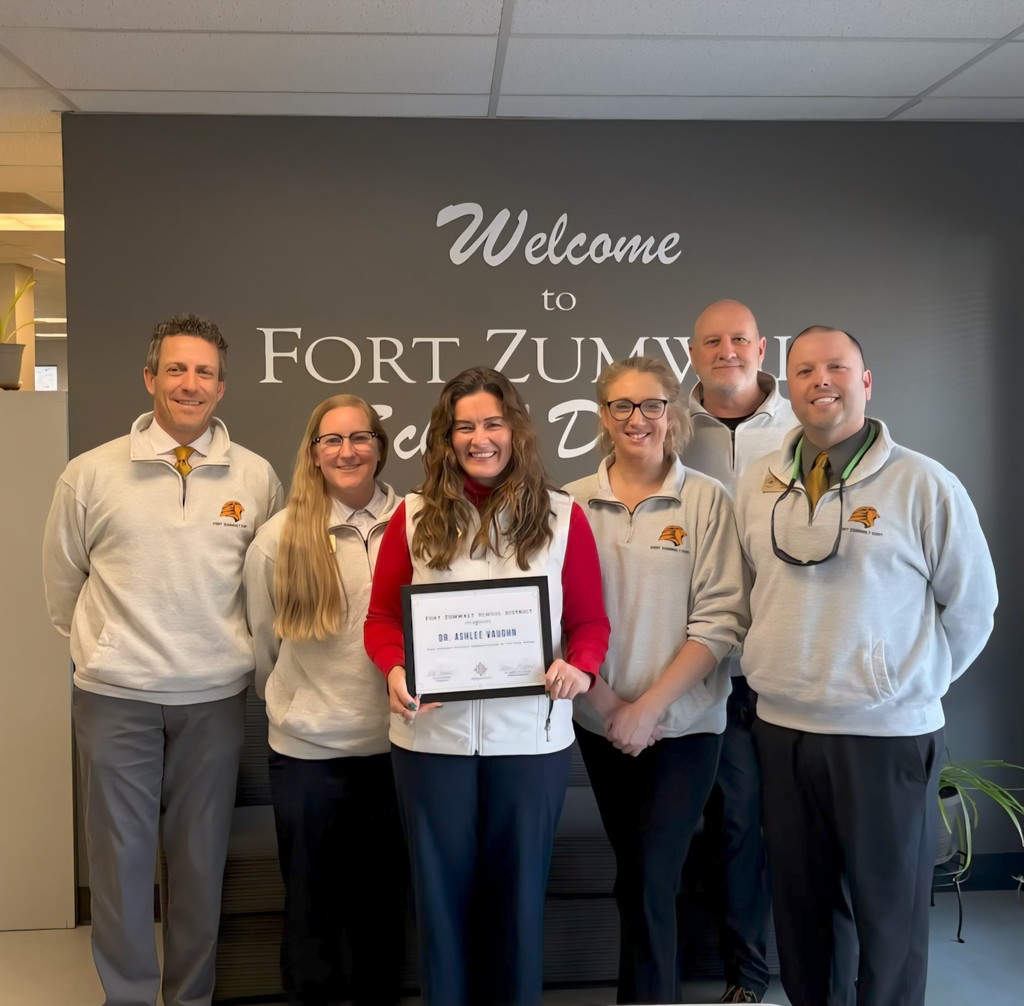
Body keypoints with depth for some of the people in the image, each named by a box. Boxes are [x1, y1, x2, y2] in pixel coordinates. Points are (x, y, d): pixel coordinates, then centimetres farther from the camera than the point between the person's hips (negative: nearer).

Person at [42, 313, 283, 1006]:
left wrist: (229, 645, 10)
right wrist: (107, 646, 10)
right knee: (120, 854, 8)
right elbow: (63, 580, 9)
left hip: (216, 696, 1)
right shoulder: (92, 473, -2)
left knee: (202, 855, 13)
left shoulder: (257, 477, 0)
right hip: (115, 695, -1)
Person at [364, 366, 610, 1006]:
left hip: (532, 733, 0)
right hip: (432, 732, 1)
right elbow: (383, 616, 4)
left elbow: (591, 621, 3)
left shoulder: (562, 517, 1)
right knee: (441, 886, 14)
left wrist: (581, 668, -17)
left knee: (519, 887, 14)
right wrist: (396, 669, -15)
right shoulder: (415, 517, 2)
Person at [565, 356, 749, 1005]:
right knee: (633, 876, 16)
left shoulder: (706, 500, -7)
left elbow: (720, 622, -10)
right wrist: (604, 698, -9)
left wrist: (649, 706, -14)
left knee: (649, 883, -4)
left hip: (683, 722, -3)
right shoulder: (575, 503, 0)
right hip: (603, 725, 3)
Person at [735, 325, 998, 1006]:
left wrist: (913, 685, 4)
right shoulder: (757, 486, 4)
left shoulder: (926, 485, -8)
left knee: (890, 910, 9)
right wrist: (782, 668, 10)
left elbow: (971, 605, 0)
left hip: (889, 733, -4)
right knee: (797, 898, 17)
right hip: (781, 727, 4)